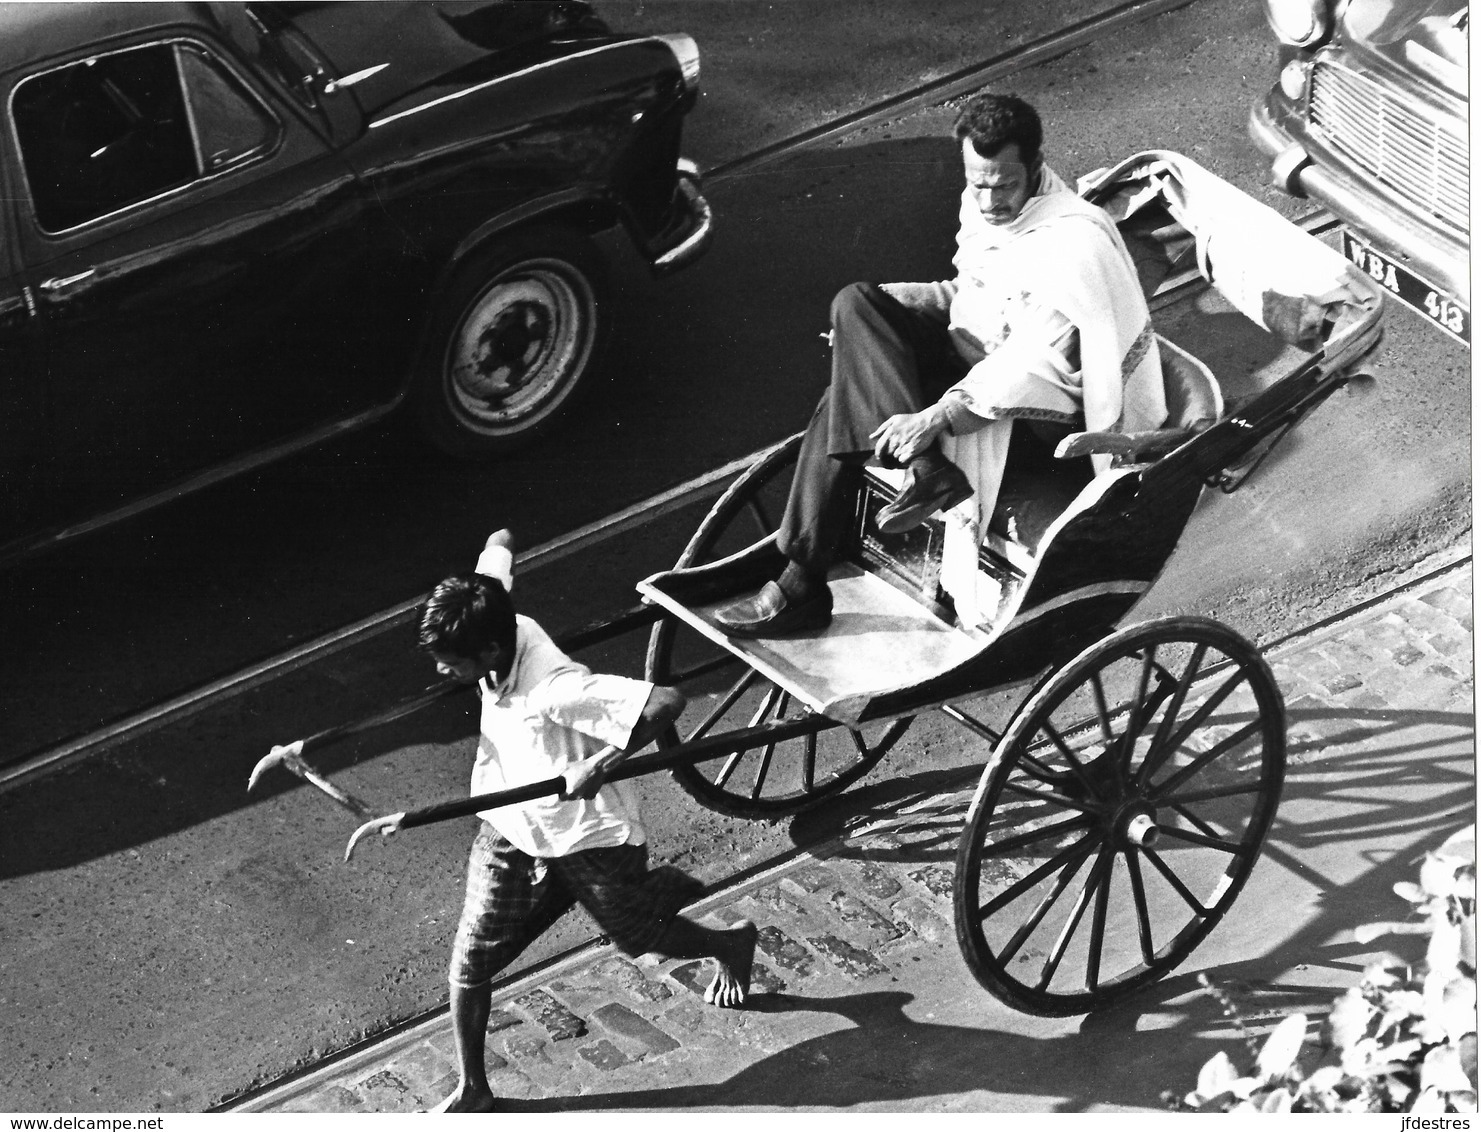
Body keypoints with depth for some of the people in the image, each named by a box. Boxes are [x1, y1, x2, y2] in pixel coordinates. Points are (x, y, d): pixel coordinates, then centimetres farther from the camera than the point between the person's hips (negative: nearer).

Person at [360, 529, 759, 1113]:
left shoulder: (555, 690, -40)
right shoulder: (498, 623, -19)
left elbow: (668, 700, -46)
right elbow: (500, 542, 1)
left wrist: (599, 764, -43)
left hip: (589, 838, -6)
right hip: (509, 830, 6)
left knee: (638, 938, 21)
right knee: (469, 964, 4)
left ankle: (731, 945, 54)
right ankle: (471, 1092, 25)